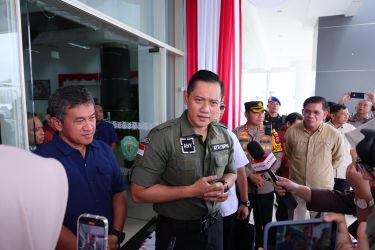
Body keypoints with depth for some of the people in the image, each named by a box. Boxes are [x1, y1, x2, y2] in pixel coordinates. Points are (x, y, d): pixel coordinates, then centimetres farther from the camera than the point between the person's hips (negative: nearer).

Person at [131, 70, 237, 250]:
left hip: (214, 225, 5)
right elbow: (139, 193, -21)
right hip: (177, 231, -5)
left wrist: (223, 186, -12)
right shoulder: (162, 136, -23)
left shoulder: (224, 135, -4)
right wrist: (192, 190, -25)